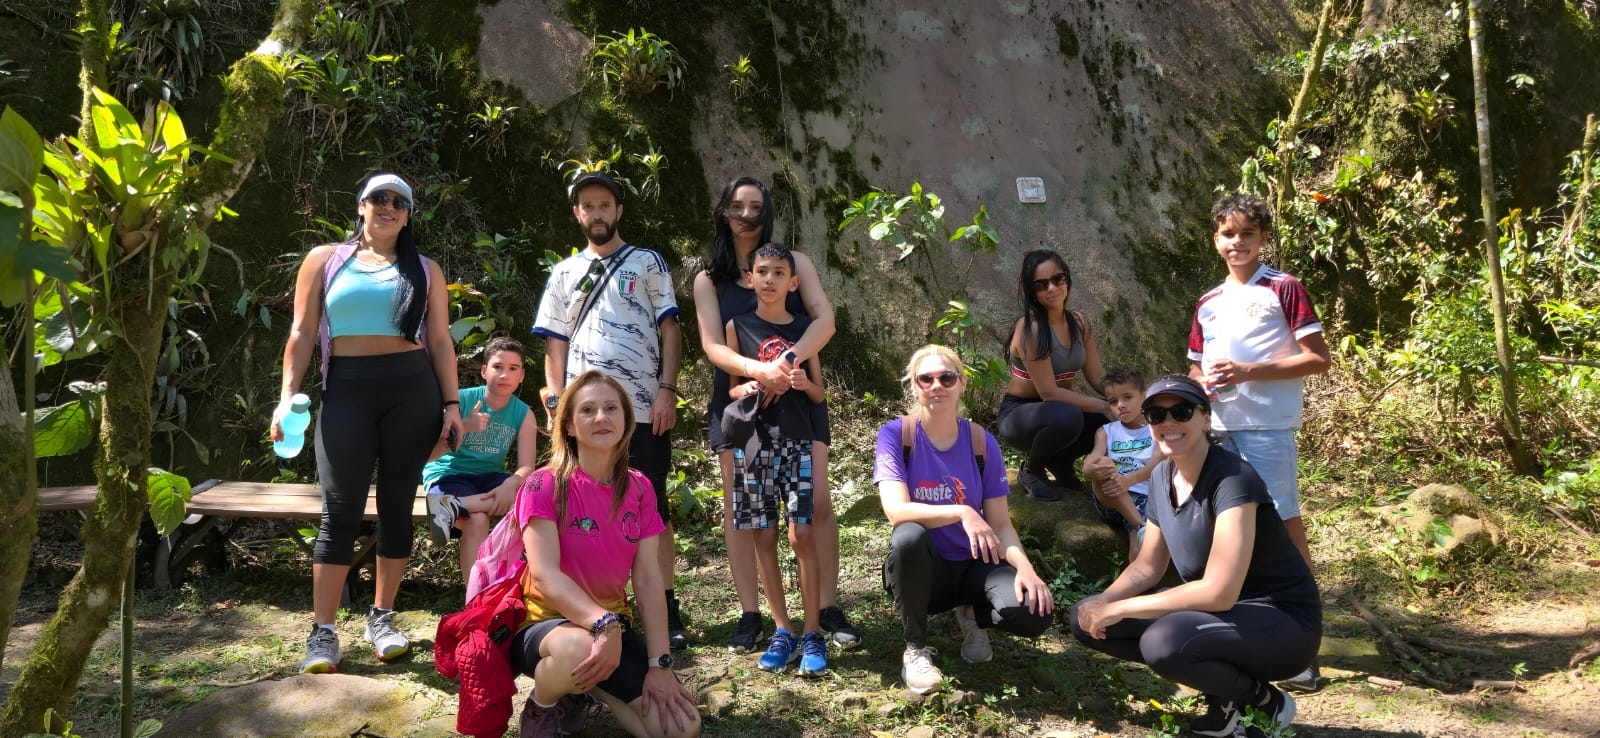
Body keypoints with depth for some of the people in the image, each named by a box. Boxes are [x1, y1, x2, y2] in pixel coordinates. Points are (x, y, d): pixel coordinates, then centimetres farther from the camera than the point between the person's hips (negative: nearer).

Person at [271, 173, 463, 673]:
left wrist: (451, 404, 2)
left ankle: (382, 617, 16)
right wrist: (288, 397, -4)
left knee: (397, 506, 4)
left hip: (412, 391, 1)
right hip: (346, 391, -1)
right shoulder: (325, 260, 12)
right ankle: (323, 633, -2)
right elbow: (302, 334, 7)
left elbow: (440, 342, 11)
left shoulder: (424, 271, 14)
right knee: (341, 510, -6)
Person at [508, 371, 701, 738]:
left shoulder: (639, 489, 0)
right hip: (545, 622, -4)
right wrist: (603, 624, -40)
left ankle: (586, 687, 14)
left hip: (612, 627, 5)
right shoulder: (545, 485, -14)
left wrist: (659, 664, -12)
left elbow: (648, 578, -4)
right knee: (578, 649, -42)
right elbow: (545, 574, -24)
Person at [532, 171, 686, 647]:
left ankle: (665, 611, 3)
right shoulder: (565, 273, 17)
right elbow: (556, 342, 14)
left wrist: (667, 391, -9)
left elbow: (669, 329, 2)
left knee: (653, 510, -1)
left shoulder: (647, 263, 9)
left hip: (645, 410, -3)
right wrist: (556, 401, 2)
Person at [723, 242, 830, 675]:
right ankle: (782, 631, 13)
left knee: (802, 535, -8)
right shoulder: (738, 327, 7)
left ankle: (812, 634, 0)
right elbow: (728, 387, 8)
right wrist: (745, 388, -14)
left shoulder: (804, 329, 8)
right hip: (754, 441, 1)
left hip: (797, 442, -1)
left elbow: (820, 394, 11)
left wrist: (804, 383, -11)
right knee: (763, 537, 2)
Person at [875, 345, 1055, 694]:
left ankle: (973, 614, 11)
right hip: (922, 572, -2)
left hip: (973, 566, 2)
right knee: (908, 536, -37)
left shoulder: (981, 442, -4)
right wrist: (962, 512, -38)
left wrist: (1024, 567, -25)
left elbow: (1000, 524, -5)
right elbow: (896, 510, -24)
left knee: (1034, 611, -27)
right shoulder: (896, 434, -11)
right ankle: (915, 649, -13)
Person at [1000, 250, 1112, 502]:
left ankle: (1061, 462, 10)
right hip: (1019, 414, -7)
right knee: (1067, 417, -38)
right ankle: (1031, 469, -5)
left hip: (1055, 409, 7)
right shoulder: (1030, 328, -22)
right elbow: (1049, 392, -25)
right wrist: (1104, 406, -24)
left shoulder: (1078, 323, 1)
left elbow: (1098, 377, 1)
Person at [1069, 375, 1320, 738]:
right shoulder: (1162, 475, 1)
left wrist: (1119, 609, -25)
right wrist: (1102, 603, -12)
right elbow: (1146, 567, 9)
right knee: (1086, 619, 0)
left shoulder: (1231, 478, -24)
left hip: (1282, 623, -8)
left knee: (1162, 641, -35)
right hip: (1215, 611, 8)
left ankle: (1263, 701, -5)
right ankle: (1224, 686, 6)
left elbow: (1219, 592, -32)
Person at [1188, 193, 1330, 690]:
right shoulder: (1207, 304, 16)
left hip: (1267, 426, -6)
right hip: (1218, 427, 6)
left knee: (1284, 524, -6)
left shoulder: (1284, 289, -1)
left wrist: (1249, 372, -14)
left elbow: (1318, 359, -6)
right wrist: (1205, 381, 0)